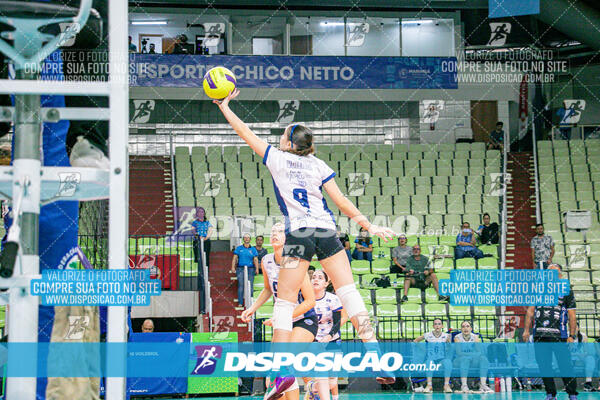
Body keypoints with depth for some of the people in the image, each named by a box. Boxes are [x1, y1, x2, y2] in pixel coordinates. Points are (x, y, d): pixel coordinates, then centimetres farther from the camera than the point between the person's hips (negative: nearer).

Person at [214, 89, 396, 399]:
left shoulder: (276, 158, 5)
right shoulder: (319, 165, 9)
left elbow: (244, 132, 14)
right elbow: (342, 202, 5)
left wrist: (224, 105, 25)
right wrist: (369, 226, 11)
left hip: (298, 235, -2)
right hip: (327, 232, 2)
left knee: (284, 302, 2)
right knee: (349, 294, 1)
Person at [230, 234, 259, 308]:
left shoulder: (253, 249, 13)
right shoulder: (239, 248, 12)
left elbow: (255, 260, 7)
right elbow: (234, 258, 7)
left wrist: (257, 268, -6)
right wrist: (233, 267, -6)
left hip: (250, 269, 1)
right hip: (240, 268, -1)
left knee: (250, 286, -5)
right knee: (241, 285, -10)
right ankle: (240, 303, -10)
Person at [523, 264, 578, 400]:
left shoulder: (566, 292, 7)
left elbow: (572, 316, 4)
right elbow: (530, 311, 16)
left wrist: (572, 336, -5)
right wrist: (526, 330, 6)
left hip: (559, 335, -3)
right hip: (539, 335, 3)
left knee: (565, 366, -7)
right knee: (543, 366, 4)